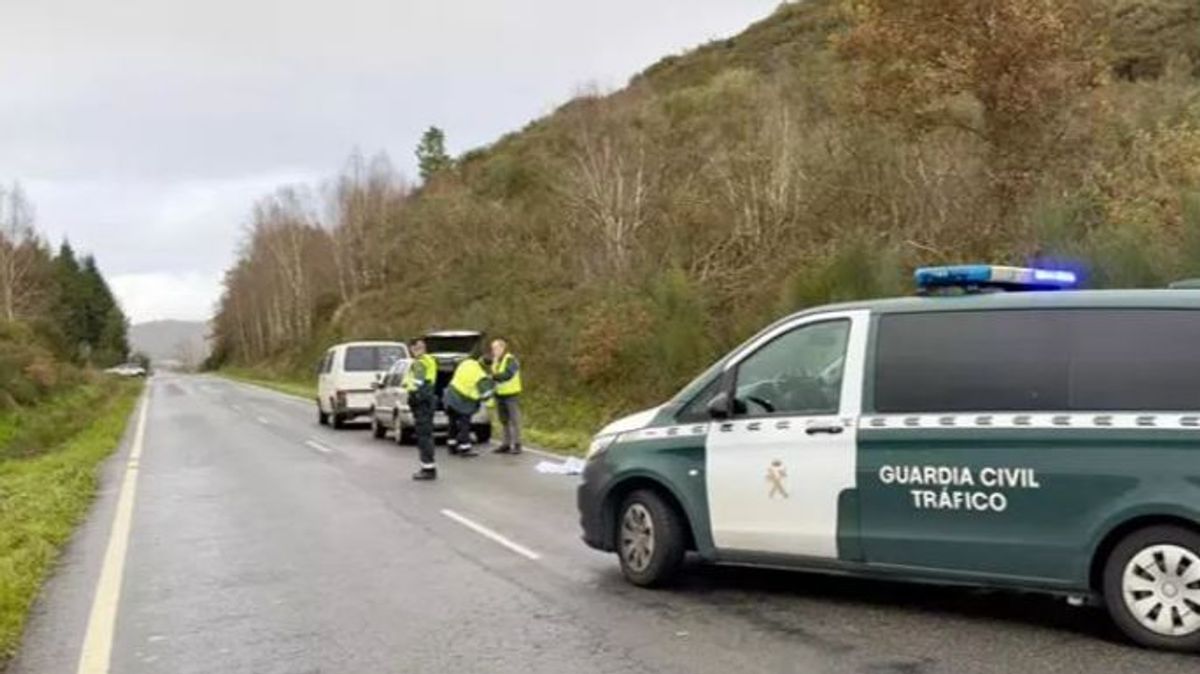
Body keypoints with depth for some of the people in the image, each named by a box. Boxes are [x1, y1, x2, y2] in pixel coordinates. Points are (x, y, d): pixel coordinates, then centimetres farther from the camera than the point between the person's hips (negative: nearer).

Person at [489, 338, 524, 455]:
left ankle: (516, 445, 1)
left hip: (511, 394, -7)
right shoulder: (495, 360, 7)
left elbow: (508, 375, -31)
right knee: (504, 421, 10)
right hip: (499, 394, 7)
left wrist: (493, 377, -35)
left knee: (514, 420, -3)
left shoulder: (510, 360, -16)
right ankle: (507, 444, 16)